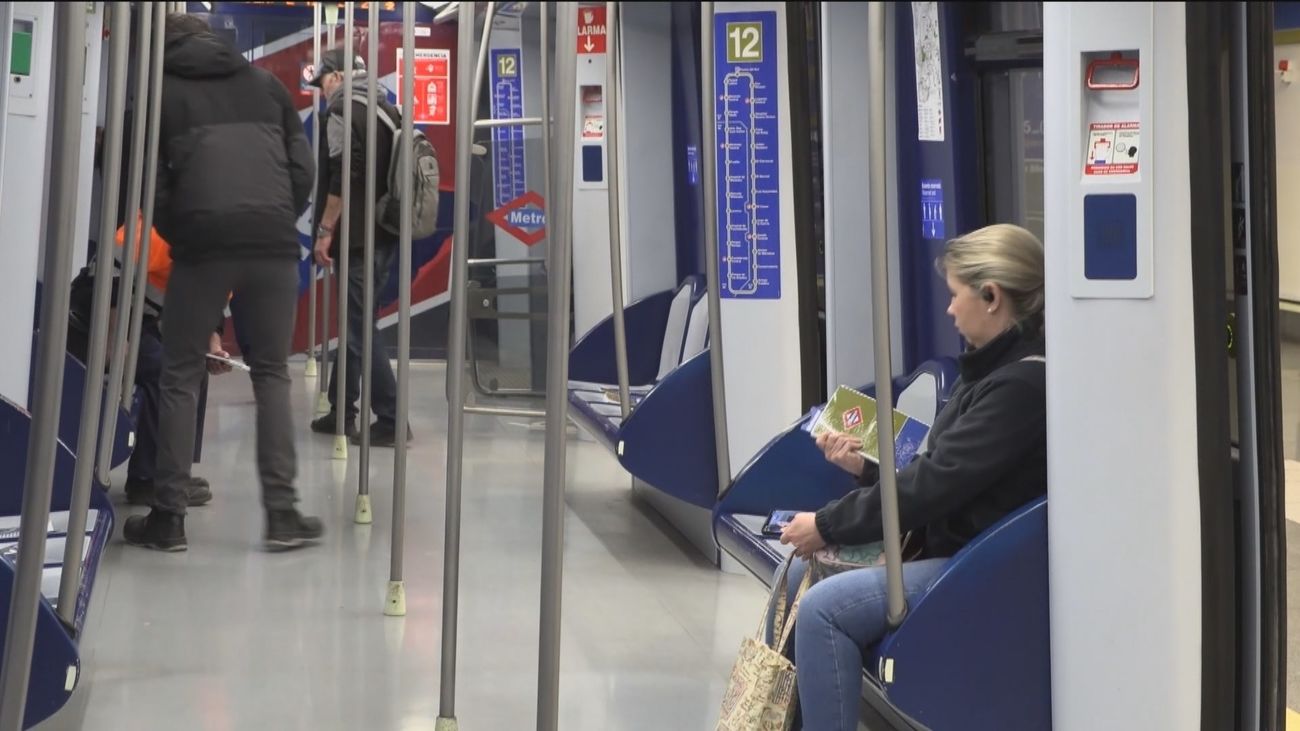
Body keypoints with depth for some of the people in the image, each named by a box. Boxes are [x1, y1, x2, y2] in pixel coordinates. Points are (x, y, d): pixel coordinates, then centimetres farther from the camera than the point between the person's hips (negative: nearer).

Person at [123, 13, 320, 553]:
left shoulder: (161, 91, 14)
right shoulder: (264, 83, 21)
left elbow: (151, 182, 6)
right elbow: (303, 168, 14)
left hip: (203, 242, -2)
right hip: (274, 242, 2)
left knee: (180, 378, 8)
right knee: (271, 375, 12)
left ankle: (168, 517, 7)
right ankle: (282, 512, 5)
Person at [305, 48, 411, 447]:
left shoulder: (342, 109, -8)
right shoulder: (387, 109, 17)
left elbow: (343, 174, -18)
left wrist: (325, 229, -13)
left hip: (358, 236, -8)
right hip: (387, 233, 8)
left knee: (360, 327, -6)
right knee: (355, 320, 16)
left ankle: (391, 420, -8)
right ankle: (342, 411, 22)